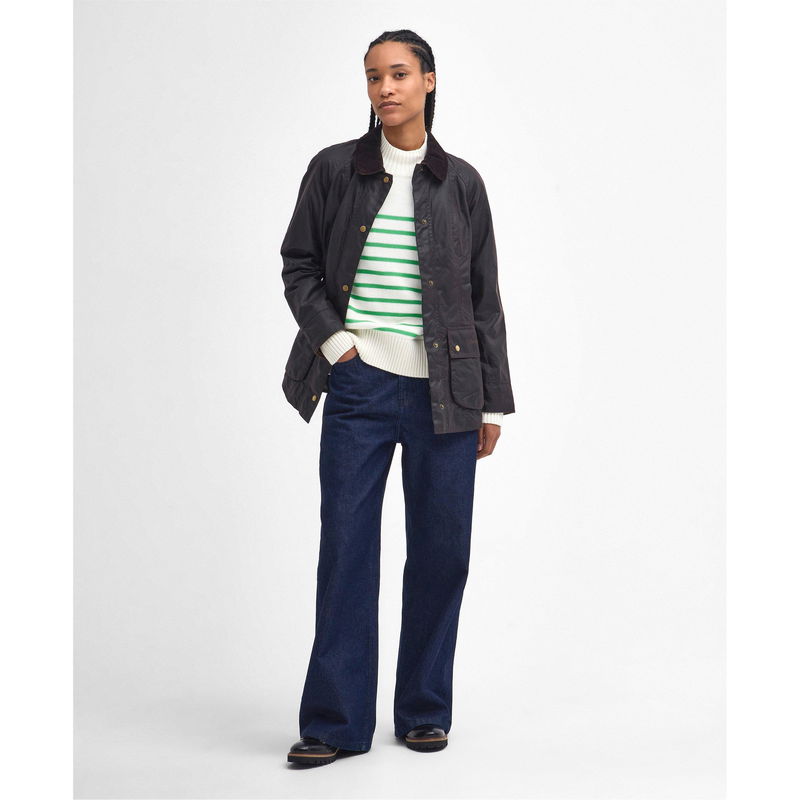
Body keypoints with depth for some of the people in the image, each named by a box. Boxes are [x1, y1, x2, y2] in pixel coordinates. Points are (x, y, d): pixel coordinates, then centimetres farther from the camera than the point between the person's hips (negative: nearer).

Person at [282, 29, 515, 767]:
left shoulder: (461, 182, 7)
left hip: (443, 392, 1)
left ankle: (426, 712, 20)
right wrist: (332, 339, -7)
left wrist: (493, 400, 6)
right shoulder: (334, 169, 5)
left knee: (441, 552, 5)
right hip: (360, 385, -1)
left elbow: (485, 298, 8)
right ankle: (336, 723, 8)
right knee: (346, 549, 0)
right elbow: (299, 265, 9)